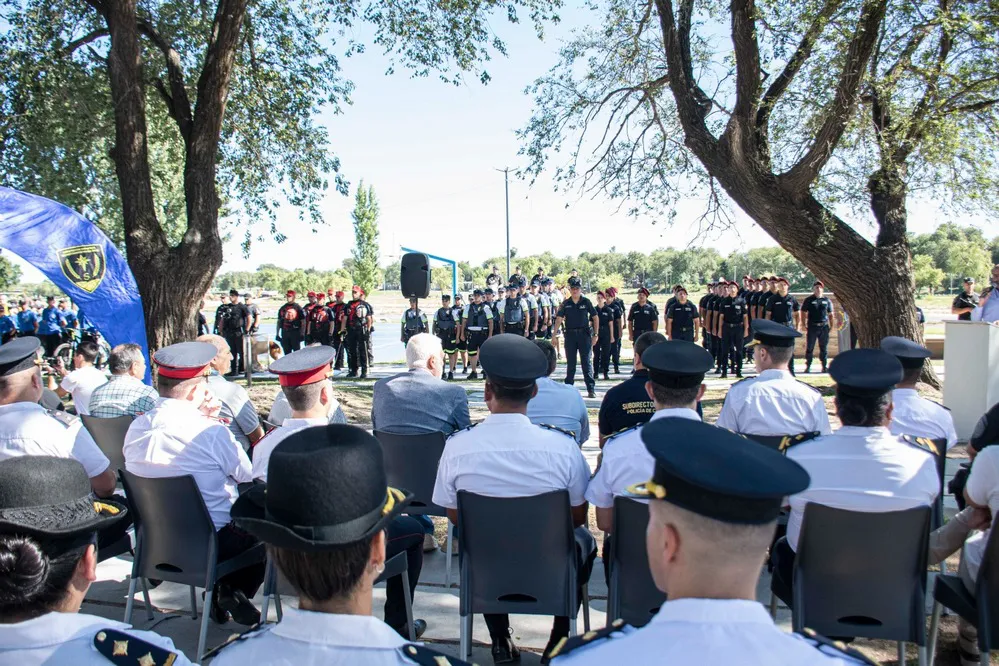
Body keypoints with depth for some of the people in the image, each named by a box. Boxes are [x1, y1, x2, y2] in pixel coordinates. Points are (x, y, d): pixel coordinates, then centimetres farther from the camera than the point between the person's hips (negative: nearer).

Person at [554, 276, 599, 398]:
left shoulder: (586, 302, 1)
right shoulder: (566, 303, 5)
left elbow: (595, 318, 4)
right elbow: (559, 319, 0)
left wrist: (595, 335, -2)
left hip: (584, 334, -2)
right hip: (570, 334, 2)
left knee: (587, 362, -2)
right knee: (570, 363, 9)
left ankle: (591, 389, -1)